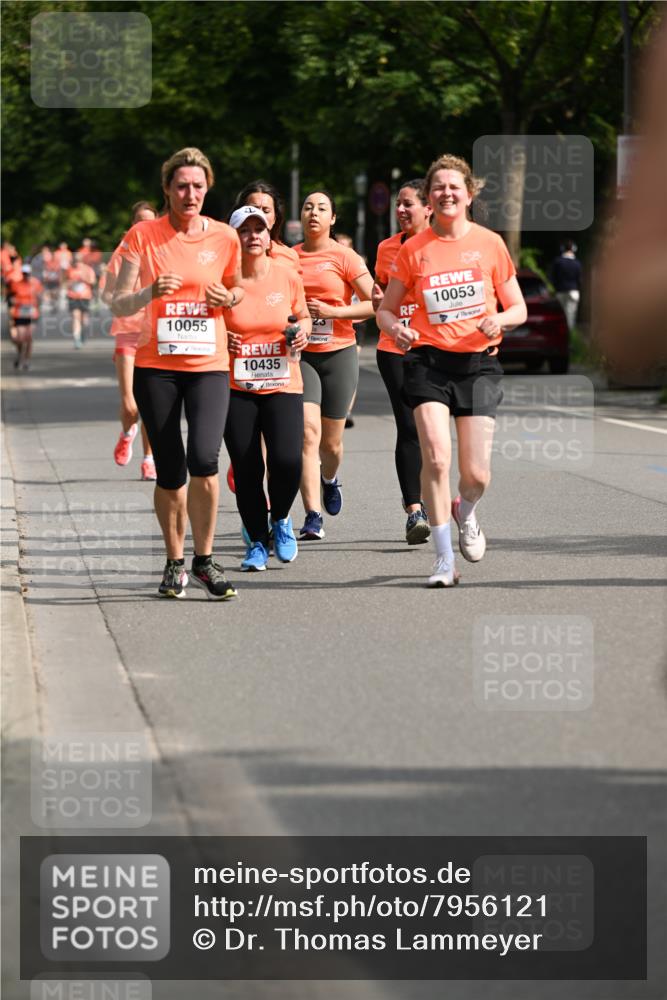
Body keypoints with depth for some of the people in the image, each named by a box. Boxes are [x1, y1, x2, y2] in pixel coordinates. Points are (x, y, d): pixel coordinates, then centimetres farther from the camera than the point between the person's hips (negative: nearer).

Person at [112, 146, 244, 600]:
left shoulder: (225, 237, 3)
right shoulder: (143, 235, -1)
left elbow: (238, 290, 19)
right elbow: (119, 305, -2)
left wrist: (227, 298, -4)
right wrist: (150, 293, -22)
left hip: (210, 365, 0)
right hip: (157, 366, 0)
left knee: (204, 461, -19)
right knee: (170, 474, 4)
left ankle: (205, 559, -2)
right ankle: (176, 563, 22)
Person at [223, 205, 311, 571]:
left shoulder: (288, 277, 1)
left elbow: (302, 316, 18)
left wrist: (303, 331, -4)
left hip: (282, 385, 1)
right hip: (236, 388, -1)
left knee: (287, 461, -16)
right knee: (246, 470, -1)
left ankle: (280, 518, 15)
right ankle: (256, 542, 18)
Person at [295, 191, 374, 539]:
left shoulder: (344, 257, -4)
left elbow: (375, 303, -8)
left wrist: (333, 311, -16)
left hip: (339, 354, -1)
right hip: (300, 354, 1)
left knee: (331, 442, 8)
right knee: (307, 433, -16)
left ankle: (330, 479, 44)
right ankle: (313, 517, -18)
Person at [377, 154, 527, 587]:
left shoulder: (490, 243, 4)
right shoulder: (413, 250, 3)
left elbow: (518, 308, 9)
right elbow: (386, 310, 11)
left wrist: (500, 320, -13)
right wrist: (396, 329, -12)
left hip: (479, 363, 1)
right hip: (429, 361, -1)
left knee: (476, 474, -4)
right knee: (436, 458, -18)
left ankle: (466, 513, 34)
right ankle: (444, 559, -5)